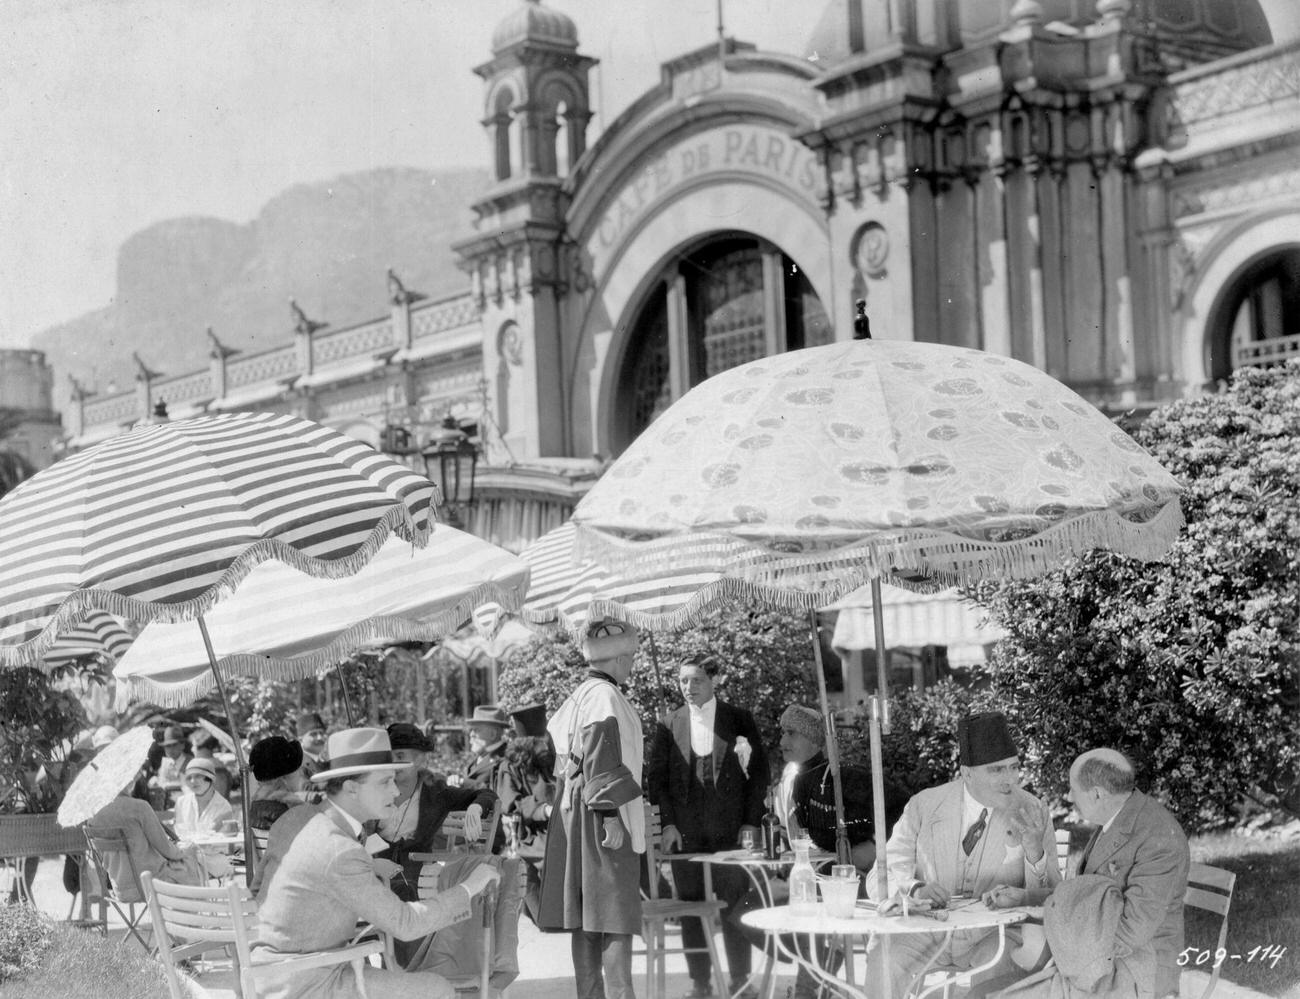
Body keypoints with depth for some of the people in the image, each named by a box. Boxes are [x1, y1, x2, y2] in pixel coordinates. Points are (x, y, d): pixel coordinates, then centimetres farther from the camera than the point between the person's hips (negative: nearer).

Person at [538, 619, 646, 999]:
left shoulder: (576, 697, 14)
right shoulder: (606, 696, -14)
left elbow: (555, 748, 18)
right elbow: (599, 759, -21)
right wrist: (610, 816, -22)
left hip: (572, 812, 9)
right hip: (600, 815, -9)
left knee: (585, 917, 8)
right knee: (616, 914, -9)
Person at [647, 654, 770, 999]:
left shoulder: (739, 720, 5)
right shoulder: (669, 726, 9)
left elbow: (758, 772, 4)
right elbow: (656, 777, 8)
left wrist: (752, 822, -3)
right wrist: (668, 822, -2)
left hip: (731, 828, -1)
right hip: (684, 831, 2)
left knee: (735, 907, -1)